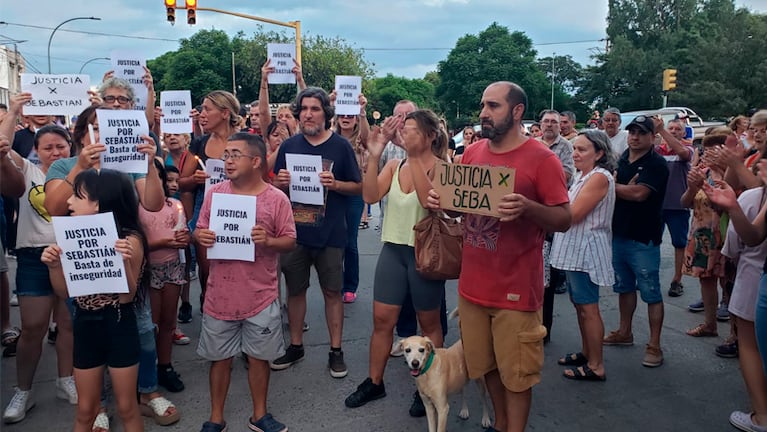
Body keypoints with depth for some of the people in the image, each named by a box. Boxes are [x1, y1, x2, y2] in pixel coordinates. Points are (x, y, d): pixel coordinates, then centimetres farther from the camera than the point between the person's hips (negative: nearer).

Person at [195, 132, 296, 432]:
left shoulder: (277, 199, -6)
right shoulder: (214, 193, 1)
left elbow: (290, 241, -3)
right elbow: (199, 230, 9)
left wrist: (268, 241, -22)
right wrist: (200, 236, -14)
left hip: (261, 297, -1)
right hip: (220, 295, 2)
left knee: (259, 357, 12)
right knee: (220, 358, 14)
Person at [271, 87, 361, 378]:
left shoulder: (341, 146, -2)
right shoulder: (289, 146, 5)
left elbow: (359, 187, 0)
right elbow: (275, 188, 11)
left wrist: (335, 184, -19)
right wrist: (280, 182, -12)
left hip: (329, 233, -2)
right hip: (294, 231, 3)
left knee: (332, 291, 6)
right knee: (295, 290, 12)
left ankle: (336, 350, 19)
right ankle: (295, 346, 28)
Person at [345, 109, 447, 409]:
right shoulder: (394, 165, 4)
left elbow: (430, 200, -28)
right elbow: (370, 196, -9)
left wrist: (414, 158, -28)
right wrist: (374, 157, -17)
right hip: (393, 249, 4)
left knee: (429, 323, 11)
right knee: (382, 319, 8)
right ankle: (374, 382, 24)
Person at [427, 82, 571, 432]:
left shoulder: (542, 158, -11)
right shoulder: (472, 153, 6)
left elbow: (564, 219, -12)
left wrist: (528, 208, -30)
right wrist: (441, 201, -6)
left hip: (516, 288, -5)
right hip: (473, 283, 6)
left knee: (516, 373, 6)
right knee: (485, 364, 19)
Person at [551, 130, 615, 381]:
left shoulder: (599, 177, -15)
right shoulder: (584, 177, 16)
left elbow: (573, 214, -19)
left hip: (587, 249, -10)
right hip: (575, 249, 10)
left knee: (588, 308, -4)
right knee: (579, 304, 16)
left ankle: (596, 367, 5)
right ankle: (586, 353, 29)